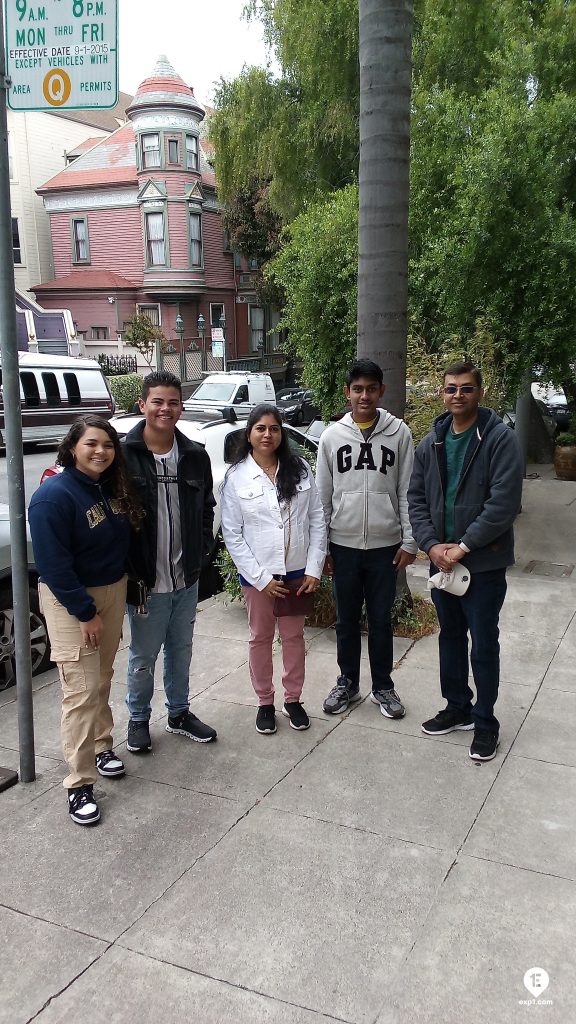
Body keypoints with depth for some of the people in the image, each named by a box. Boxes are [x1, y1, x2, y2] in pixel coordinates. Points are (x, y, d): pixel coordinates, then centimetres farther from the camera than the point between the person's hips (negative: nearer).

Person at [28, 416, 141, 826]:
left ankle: (102, 746, 37)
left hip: (113, 591, 7)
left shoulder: (114, 488, 3)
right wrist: (85, 613, -19)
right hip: (71, 600, -7)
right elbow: (54, 565, -21)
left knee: (102, 679, 18)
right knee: (82, 690, -6)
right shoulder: (54, 496, -20)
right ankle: (80, 784, 4)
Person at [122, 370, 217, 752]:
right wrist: (132, 575, -13)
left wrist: (201, 555, 4)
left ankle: (179, 713, 37)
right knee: (143, 656, 9)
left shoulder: (196, 455, 4)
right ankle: (139, 718, 30)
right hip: (146, 581, -5)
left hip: (187, 578, 5)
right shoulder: (124, 456, -12)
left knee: (181, 650, 19)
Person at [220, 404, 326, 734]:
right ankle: (265, 702, 29)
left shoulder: (299, 469, -2)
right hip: (258, 575, -1)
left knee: (294, 636, 14)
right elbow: (232, 534, -7)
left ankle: (293, 699, 31)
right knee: (261, 638, 13)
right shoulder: (236, 477, -7)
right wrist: (260, 578, -11)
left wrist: (314, 569, -7)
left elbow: (317, 520, 0)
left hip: (297, 571, 2)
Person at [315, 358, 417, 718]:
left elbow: (407, 491, 0)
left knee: (381, 619, 10)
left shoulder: (399, 432, -2)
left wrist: (409, 541, -3)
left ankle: (383, 686, 26)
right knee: (347, 619, 13)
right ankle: (348, 682, 29)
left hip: (385, 544, -1)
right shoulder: (332, 435, 0)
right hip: (344, 544, 1)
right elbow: (323, 495, 4)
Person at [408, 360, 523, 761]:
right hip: (441, 560, 6)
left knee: (483, 644, 6)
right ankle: (457, 708, 35)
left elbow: (504, 503, -19)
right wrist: (432, 545, -9)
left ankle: (486, 721, 22)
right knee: (450, 636, 18)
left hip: (484, 563, -5)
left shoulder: (500, 439, -12)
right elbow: (416, 498, 5)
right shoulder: (431, 442, 6)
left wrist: (463, 546, -19)